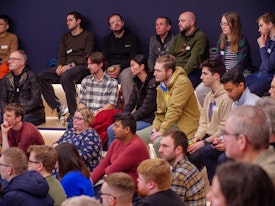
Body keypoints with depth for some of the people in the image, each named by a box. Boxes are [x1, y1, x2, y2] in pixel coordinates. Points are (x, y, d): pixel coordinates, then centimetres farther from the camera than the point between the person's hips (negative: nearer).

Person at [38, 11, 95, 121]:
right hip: (66, 67, 7)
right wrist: (60, 66, -6)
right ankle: (59, 107, -22)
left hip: (81, 67, -7)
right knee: (41, 76, -16)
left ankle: (73, 113, -34)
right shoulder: (65, 37, 25)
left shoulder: (88, 35, 5)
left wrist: (70, 65, -16)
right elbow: (61, 55, 17)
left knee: (66, 77, -39)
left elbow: (87, 57, -5)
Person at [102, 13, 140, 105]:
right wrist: (109, 68, -12)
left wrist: (120, 68, -19)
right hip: (111, 67, 3)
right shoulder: (106, 40, 21)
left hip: (127, 66, -3)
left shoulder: (132, 37, 7)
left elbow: (134, 58, -3)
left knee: (125, 75, -39)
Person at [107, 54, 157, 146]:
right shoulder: (137, 82, 13)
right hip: (139, 117, 8)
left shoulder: (152, 83, -15)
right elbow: (130, 104, 12)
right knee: (110, 129, -8)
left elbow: (146, 108, -18)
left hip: (148, 120, -8)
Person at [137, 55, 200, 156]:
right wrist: (156, 127, -6)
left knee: (158, 142, -31)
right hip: (170, 124, 9)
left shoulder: (182, 83, -17)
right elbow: (160, 112, 13)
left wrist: (162, 131, -24)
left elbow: (175, 110, -22)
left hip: (184, 126, -9)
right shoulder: (161, 87, 11)